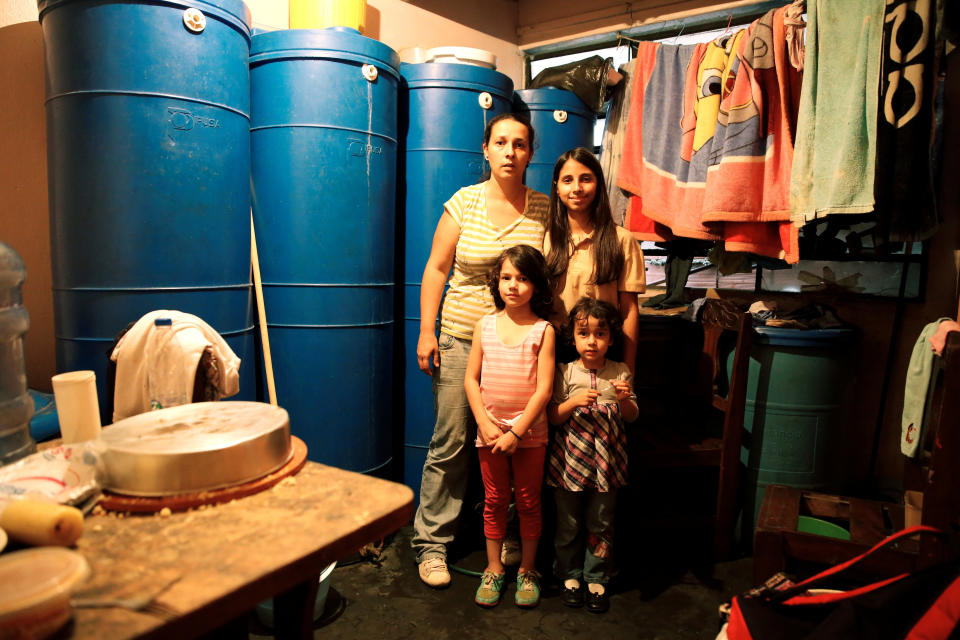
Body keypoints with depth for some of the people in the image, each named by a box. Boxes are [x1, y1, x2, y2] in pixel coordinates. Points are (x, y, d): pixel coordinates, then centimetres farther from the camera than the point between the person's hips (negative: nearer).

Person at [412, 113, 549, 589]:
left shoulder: (544, 209, 4)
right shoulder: (465, 202, 0)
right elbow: (436, 268, 2)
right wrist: (426, 331, -4)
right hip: (462, 338, -1)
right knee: (450, 444, 2)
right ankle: (431, 542, 18)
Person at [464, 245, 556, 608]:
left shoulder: (543, 330, -8)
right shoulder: (485, 326, 0)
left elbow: (544, 388, -12)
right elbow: (471, 378, 1)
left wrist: (517, 432, -15)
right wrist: (484, 423, -9)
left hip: (529, 432, -2)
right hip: (489, 430, 2)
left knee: (528, 502, 12)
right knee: (494, 501, 14)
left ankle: (526, 570, 31)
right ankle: (493, 569, 31)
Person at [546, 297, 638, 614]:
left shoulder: (620, 373, -1)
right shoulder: (566, 372, -5)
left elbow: (632, 416, 5)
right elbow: (553, 416, -4)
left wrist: (624, 399, -16)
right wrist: (575, 402, -22)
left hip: (606, 463, 1)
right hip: (570, 460, -1)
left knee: (600, 525, 13)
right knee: (568, 524, 12)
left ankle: (596, 579, 30)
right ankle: (570, 576, 32)